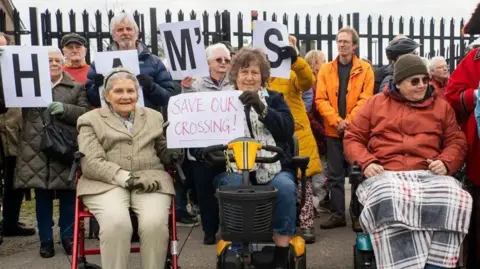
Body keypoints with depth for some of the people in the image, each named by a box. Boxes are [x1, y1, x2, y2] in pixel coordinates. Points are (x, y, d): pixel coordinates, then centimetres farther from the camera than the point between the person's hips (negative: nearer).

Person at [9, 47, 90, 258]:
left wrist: (65, 109, -17)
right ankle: (45, 239, 20)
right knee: (42, 197, 8)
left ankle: (68, 237, 20)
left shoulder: (76, 88, 9)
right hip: (36, 152, 1)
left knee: (67, 196, 5)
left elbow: (87, 114, -1)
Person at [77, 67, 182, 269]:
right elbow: (91, 162, -2)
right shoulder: (91, 120, 11)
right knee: (116, 223, -32)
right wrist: (126, 178, -17)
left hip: (150, 180, 2)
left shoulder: (154, 117, 22)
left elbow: (163, 151, 25)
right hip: (106, 183, -2)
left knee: (155, 223, -28)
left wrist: (174, 153, -1)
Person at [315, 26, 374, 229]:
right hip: (333, 130, 2)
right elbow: (320, 100, -1)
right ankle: (337, 214, 15)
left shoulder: (365, 69, 2)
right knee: (335, 174, 7)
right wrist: (337, 121, -13)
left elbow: (365, 99, -5)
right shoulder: (325, 69, 7)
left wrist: (349, 121, -15)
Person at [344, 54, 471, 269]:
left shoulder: (441, 106, 21)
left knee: (452, 202, -33)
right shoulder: (376, 103, 17)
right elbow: (352, 138, 15)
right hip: (385, 174, -1)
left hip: (428, 175, 2)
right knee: (388, 205, -38)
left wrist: (445, 162, -4)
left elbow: (456, 141, 19)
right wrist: (366, 163, -5)